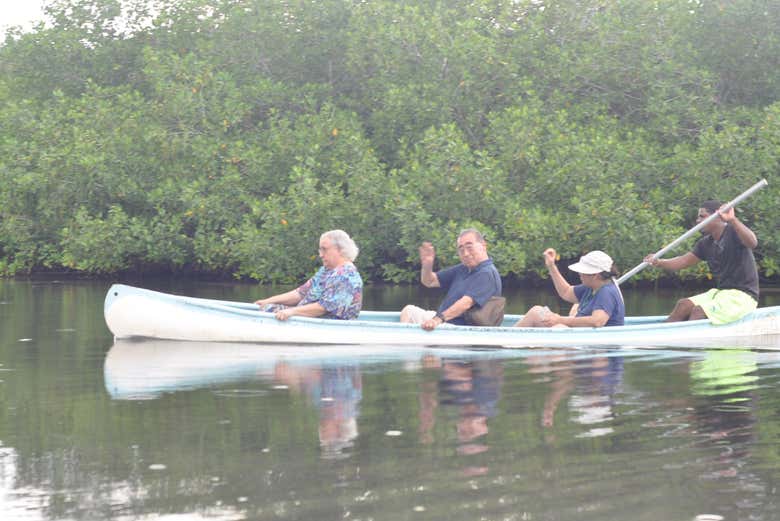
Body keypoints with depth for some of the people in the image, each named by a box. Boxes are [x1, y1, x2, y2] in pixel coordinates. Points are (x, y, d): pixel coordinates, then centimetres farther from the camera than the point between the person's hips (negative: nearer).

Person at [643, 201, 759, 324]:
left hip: (743, 295, -8)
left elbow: (752, 243, -33)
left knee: (699, 311, -24)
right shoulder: (706, 243, 12)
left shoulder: (733, 232, -12)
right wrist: (659, 263, -7)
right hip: (721, 291, 8)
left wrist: (732, 220, -47)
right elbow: (684, 261, 11)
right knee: (683, 305, -8)